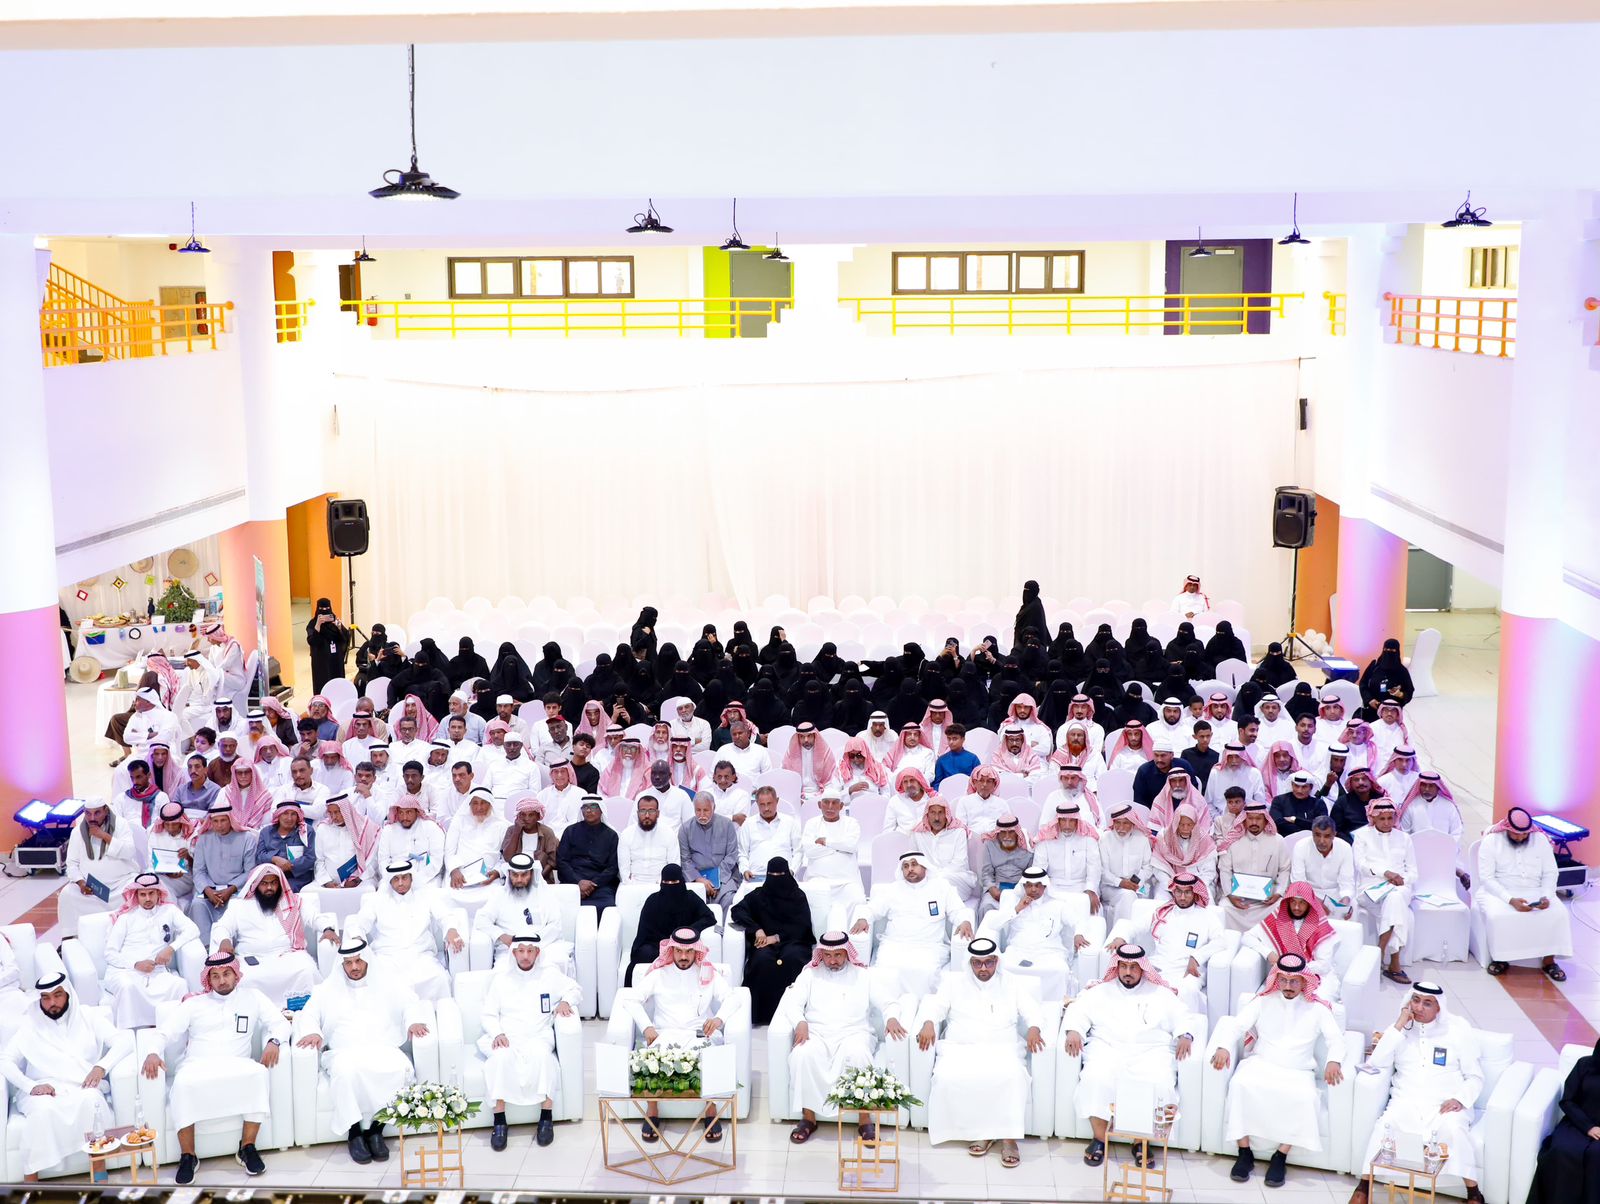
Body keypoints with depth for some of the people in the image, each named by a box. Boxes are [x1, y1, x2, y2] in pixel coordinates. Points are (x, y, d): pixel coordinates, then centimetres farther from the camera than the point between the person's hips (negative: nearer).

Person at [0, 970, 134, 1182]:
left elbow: (125, 1040, 2)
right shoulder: (30, 1024, 14)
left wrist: (102, 1066, -17)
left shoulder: (89, 1016, 13)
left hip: (82, 1089, 0)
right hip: (43, 1092, 0)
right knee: (43, 1109, -37)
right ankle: (30, 1186, -32)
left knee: (91, 1099, -37)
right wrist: (30, 1086, -14)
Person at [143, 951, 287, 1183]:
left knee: (258, 1074, -34)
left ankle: (247, 1148, -22)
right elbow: (165, 1031, 9)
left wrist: (273, 1041, -11)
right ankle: (187, 1156, -23)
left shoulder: (251, 997, 18)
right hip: (197, 1066, 0)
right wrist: (154, 1052, -13)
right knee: (183, 1084, -35)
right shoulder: (194, 1003, 17)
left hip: (236, 1066, 0)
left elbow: (279, 1022, 12)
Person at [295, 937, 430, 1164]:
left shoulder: (388, 982, 19)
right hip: (343, 1052, 0)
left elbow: (411, 1003, 12)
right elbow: (308, 1015, 14)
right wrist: (312, 1032, -10)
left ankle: (375, 1129, -24)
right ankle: (354, 1132, -27)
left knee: (401, 1068, -35)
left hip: (382, 1049, 0)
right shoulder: (328, 988, 21)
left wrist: (414, 1021, -11)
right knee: (346, 1069, -39)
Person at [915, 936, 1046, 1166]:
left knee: (1011, 1077, -34)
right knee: (949, 1077, -32)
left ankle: (1008, 1138, -28)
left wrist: (1034, 1027, -16)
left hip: (1002, 1049, 0)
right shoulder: (954, 982, 17)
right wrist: (928, 1022, -19)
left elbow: (1031, 1008, 7)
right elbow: (935, 1005, 4)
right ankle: (977, 1131, -18)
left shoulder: (1011, 983, 18)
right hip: (960, 1048, 0)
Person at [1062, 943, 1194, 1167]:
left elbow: (1181, 1018, 16)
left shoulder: (1161, 994, 22)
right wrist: (1074, 1030, -8)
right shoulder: (1101, 991, 22)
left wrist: (1184, 1036, -6)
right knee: (1096, 1079, -32)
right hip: (1108, 1048, 0)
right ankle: (1099, 1139, -18)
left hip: (1150, 1051, 0)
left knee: (1159, 1083, -31)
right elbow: (1078, 1010, 13)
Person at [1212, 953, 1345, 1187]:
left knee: (1304, 1097, -33)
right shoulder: (1263, 1001, 8)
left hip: (1297, 1073, 0)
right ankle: (1244, 1153, -22)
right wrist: (1223, 1047, -19)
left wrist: (1333, 1061, -21)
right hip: (1260, 1064, 1)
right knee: (1240, 1085, -31)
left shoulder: (1317, 1008, 8)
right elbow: (1236, 1025, 1)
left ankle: (1281, 1157, -22)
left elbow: (1335, 1038, 1)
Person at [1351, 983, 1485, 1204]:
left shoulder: (1459, 1030, 3)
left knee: (1454, 1130, -34)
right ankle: (1363, 1186, -19)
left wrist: (1460, 1099, -15)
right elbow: (1376, 1063, -3)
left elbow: (1475, 1077, 5)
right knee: (1384, 1125, -29)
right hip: (1406, 1101, 1)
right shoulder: (1401, 1026, 9)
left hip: (1445, 1104, -1)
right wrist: (1399, 1026, -9)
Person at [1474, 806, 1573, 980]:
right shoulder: (1491, 841, -7)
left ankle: (1548, 960, -7)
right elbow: (1486, 878, -13)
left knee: (1559, 913, -23)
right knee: (1498, 916, -34)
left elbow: (1550, 874, 4)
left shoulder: (1541, 839, 2)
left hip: (1535, 892, 3)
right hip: (1499, 893, -3)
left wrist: (1546, 896, -17)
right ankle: (1501, 958, -11)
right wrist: (1511, 900, -26)